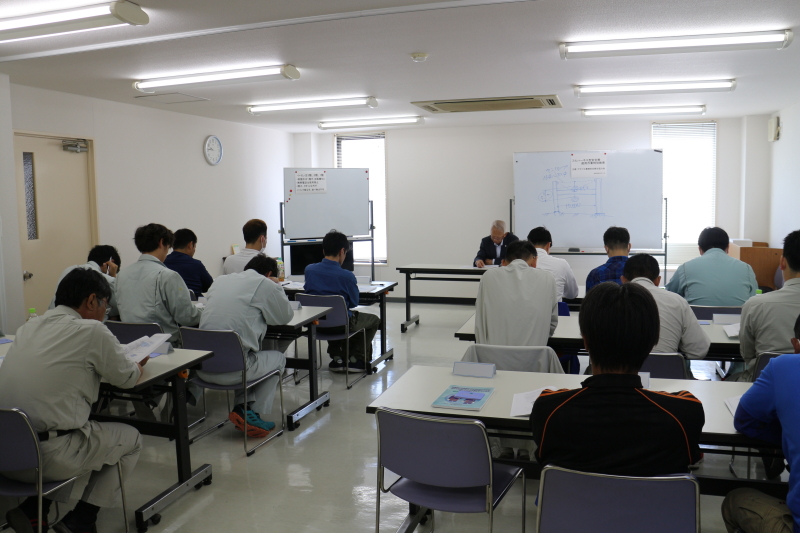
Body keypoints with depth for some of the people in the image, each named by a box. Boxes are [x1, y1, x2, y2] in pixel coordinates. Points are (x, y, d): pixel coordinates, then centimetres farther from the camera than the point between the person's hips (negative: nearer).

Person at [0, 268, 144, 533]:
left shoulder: (29, 327, 10)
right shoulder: (92, 331, -10)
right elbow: (126, 378, 5)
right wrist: (137, 365, 26)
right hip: (48, 458, -7)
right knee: (131, 438, 16)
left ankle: (33, 509, 18)